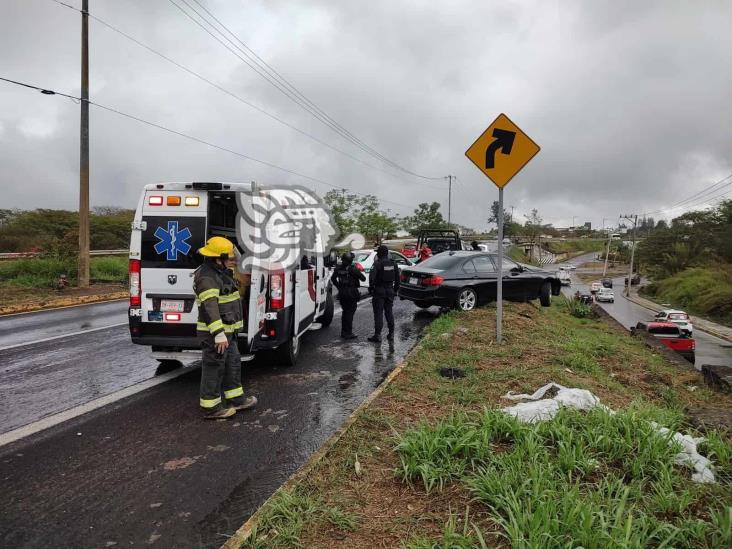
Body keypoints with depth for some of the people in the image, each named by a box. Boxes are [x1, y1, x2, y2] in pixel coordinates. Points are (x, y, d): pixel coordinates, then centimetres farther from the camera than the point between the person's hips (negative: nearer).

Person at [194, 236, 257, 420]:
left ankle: (235, 399, 29)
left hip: (225, 330, 11)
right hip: (216, 333, -11)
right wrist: (219, 335, -30)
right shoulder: (207, 277, -20)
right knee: (214, 368, -1)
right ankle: (211, 408, 10)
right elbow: (209, 307, -27)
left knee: (233, 363, 18)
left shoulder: (218, 273, 15)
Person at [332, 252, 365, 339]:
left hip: (342, 293, 6)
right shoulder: (352, 269, -16)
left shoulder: (338, 268, 3)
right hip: (351, 293, -6)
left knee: (345, 312, 18)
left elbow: (333, 279, 14)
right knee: (350, 312, 0)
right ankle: (348, 333, 0)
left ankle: (344, 332, 24)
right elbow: (363, 278, -12)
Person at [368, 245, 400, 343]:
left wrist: (371, 287, -11)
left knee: (378, 313, -2)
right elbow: (397, 277, 11)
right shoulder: (393, 263, 6)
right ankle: (391, 334, 17)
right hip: (390, 290, 6)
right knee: (389, 312, 13)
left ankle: (378, 335, -2)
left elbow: (372, 276, -22)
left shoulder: (378, 264, -13)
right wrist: (396, 288, 19)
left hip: (379, 290, -6)